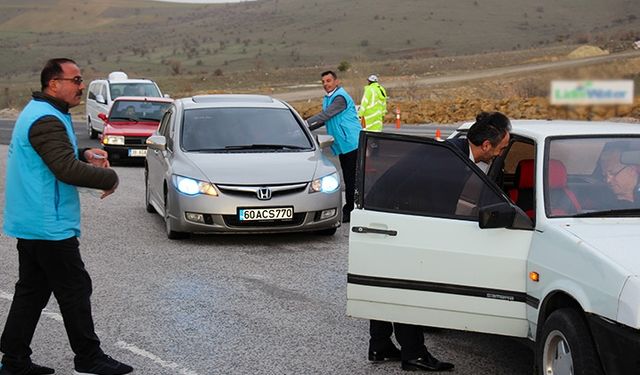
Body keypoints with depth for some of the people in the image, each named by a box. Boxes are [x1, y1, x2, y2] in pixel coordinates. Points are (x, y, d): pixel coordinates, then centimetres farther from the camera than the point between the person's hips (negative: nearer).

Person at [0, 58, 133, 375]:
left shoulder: (36, 113, 15)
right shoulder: (46, 120, -19)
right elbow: (66, 169, -28)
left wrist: (85, 155, 6)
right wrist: (110, 178, -15)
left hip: (30, 224, 10)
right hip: (49, 227, -10)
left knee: (31, 291, 13)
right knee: (75, 291, -1)